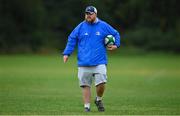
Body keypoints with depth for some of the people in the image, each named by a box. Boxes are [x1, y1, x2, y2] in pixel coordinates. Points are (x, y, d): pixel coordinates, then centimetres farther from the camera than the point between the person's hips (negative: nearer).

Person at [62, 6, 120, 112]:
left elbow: (116, 34, 19)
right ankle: (87, 106, 9)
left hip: (100, 62, -1)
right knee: (85, 85, 1)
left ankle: (99, 100, 16)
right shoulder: (81, 27, 6)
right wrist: (67, 53, 2)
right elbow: (72, 39, 10)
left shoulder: (104, 26, 6)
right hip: (84, 63, 1)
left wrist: (116, 45, 2)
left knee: (101, 83, -12)